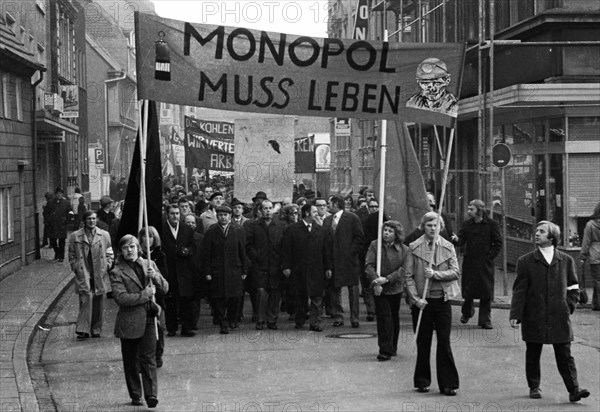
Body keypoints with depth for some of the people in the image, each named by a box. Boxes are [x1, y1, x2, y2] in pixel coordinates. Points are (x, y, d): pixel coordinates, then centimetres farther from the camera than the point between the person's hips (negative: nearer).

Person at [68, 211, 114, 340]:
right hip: (83, 275, -2)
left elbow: (109, 253, 13)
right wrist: (76, 268, -2)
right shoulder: (75, 236, 5)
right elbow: (71, 255, 9)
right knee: (85, 300, -14)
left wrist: (107, 266, 1)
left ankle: (96, 330, 18)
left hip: (100, 275, 2)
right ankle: (83, 330, -13)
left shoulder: (104, 235, 8)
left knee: (98, 305, 6)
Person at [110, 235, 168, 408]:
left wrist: (155, 276, -11)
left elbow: (165, 288, 8)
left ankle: (151, 394, -9)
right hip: (129, 321, -1)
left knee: (148, 358, -7)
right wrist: (145, 294, -16)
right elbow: (121, 298, -16)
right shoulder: (117, 272, -4)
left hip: (148, 318, 2)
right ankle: (135, 396, 19)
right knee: (131, 361, 8)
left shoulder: (149, 264, 9)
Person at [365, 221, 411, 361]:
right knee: (384, 317, -8)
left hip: (395, 288, 1)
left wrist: (386, 279, -21)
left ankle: (392, 347, 28)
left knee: (394, 318, 13)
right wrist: (375, 282, -22)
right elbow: (369, 265, -8)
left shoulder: (404, 250, -4)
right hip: (379, 289, -1)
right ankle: (385, 350, -5)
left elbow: (404, 269, -11)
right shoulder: (375, 245, -3)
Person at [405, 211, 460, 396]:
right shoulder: (414, 247, 0)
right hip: (421, 301, -1)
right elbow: (409, 276, -2)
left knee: (444, 342, 0)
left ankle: (448, 384, 5)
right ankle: (422, 382, 18)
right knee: (423, 343, 7)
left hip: (442, 299, 1)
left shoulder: (448, 247, 5)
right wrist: (416, 298, -11)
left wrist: (435, 274, -15)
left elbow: (456, 272, -1)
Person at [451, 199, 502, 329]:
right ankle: (467, 312, 32)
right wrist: (457, 239, -19)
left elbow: (498, 243, 1)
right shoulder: (467, 224, 6)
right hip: (469, 263, 2)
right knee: (468, 290, 6)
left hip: (485, 264, -2)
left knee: (486, 294, -1)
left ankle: (485, 320, 7)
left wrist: (490, 256, -7)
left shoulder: (491, 224, -2)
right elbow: (462, 240, 3)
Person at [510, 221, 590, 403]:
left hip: (559, 318, 0)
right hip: (533, 318, 0)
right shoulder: (525, 261, 2)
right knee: (533, 355, 8)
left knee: (565, 355, -2)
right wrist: (515, 315, -7)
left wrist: (569, 306, 0)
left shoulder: (566, 261, 6)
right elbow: (519, 291, 0)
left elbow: (573, 288, 13)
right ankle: (534, 387, 22)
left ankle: (574, 389, -2)